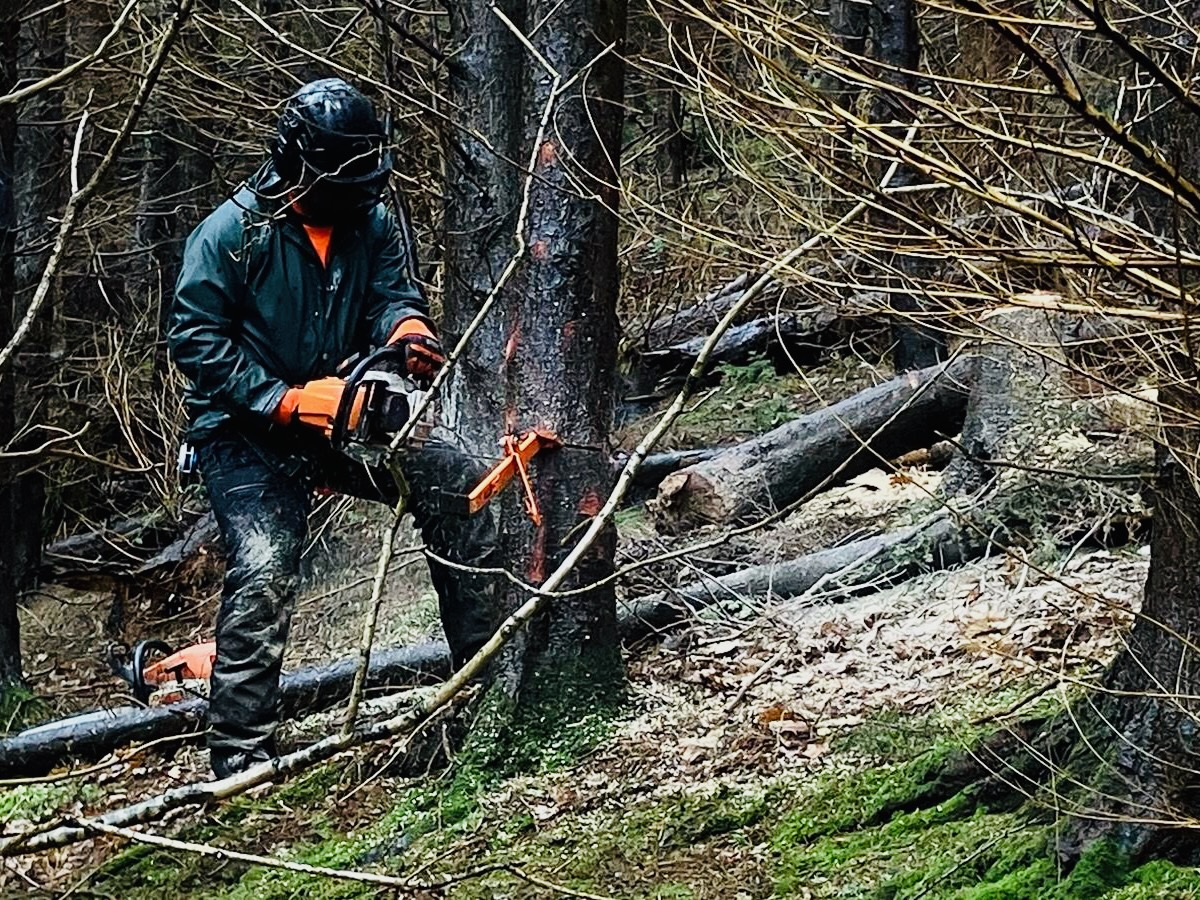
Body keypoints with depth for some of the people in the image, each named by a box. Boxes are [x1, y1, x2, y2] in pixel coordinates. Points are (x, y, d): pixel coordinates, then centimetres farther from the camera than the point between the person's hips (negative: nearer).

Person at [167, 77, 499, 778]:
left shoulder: (370, 221, 0)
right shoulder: (234, 233, -16)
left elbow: (393, 292, 0)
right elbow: (195, 339, -16)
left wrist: (407, 327, -26)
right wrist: (285, 401, -22)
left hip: (342, 416, 6)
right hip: (248, 436, -6)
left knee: (460, 488, -7)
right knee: (264, 571, -24)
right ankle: (241, 761, -23)